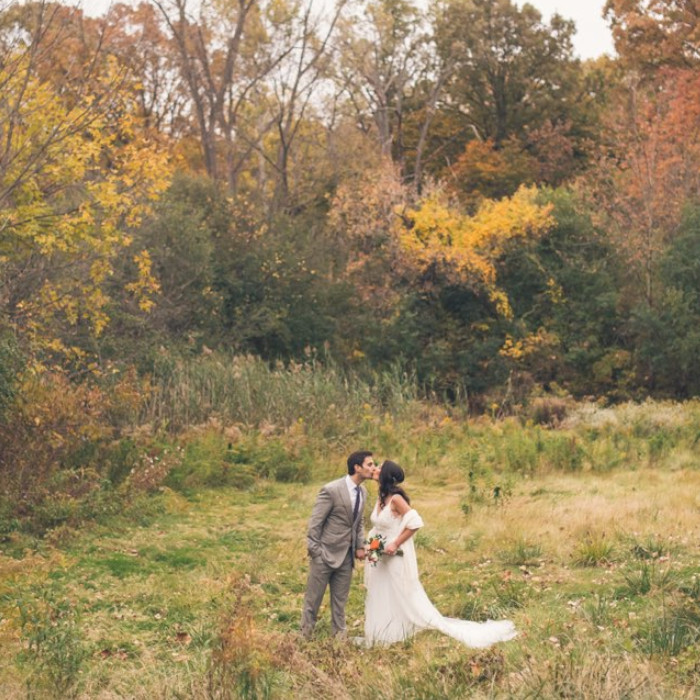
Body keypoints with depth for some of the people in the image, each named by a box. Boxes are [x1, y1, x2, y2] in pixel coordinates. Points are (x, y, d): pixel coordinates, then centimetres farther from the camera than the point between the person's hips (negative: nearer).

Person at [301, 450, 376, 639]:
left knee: (340, 599, 14)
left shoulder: (362, 492, 5)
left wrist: (360, 546, 7)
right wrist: (314, 551, -15)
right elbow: (315, 522, -15)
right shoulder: (331, 490, -18)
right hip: (326, 553, -6)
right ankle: (305, 635, 17)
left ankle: (339, 634, 23)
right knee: (313, 598, 5)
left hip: (347, 555, 6)